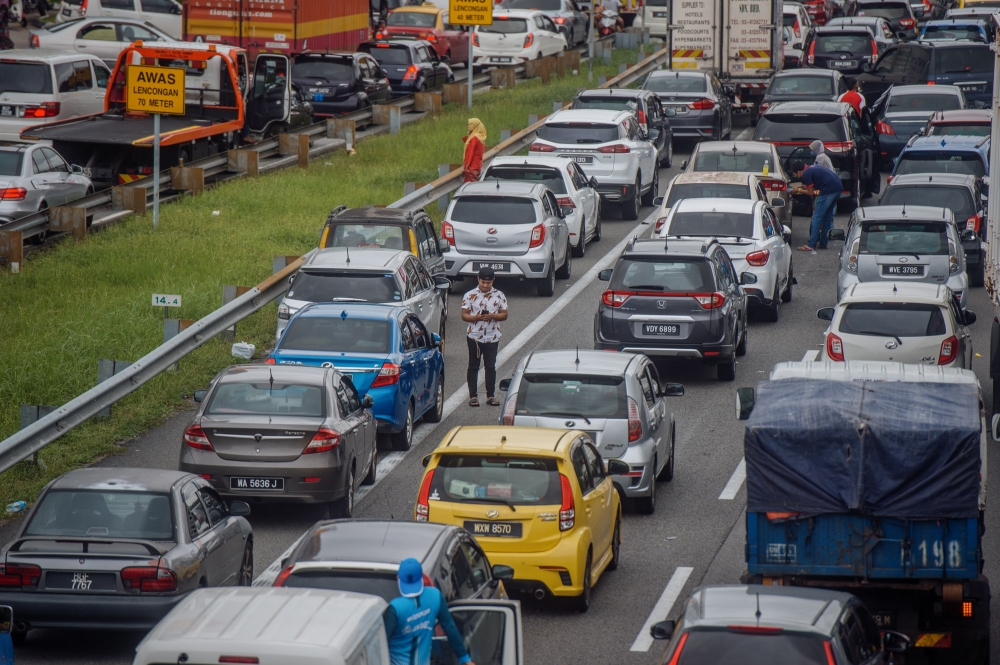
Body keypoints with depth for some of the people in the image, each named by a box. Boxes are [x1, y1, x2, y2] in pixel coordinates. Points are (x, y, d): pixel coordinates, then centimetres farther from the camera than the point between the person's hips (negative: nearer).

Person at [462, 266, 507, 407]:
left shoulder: (499, 295, 3)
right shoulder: (470, 295, -2)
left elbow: (504, 315, 3)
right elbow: (464, 315, -3)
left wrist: (493, 316, -17)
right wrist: (477, 318, -21)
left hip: (492, 337, 1)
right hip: (474, 336, -1)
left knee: (491, 367, 4)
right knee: (473, 366, 4)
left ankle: (490, 396, 12)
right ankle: (473, 396, 10)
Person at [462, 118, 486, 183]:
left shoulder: (474, 138, -14)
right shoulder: (481, 138, 14)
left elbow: (470, 153, -17)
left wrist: (465, 166, -17)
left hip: (472, 167, -9)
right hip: (478, 166, 9)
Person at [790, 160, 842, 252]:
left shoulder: (806, 174, -5)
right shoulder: (811, 168, 23)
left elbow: (810, 192, 0)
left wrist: (799, 190, 14)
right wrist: (803, 188, 21)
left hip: (828, 190, -9)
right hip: (838, 187, 9)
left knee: (817, 217, -4)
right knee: (827, 217, 18)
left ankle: (811, 245, -6)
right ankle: (823, 244, 23)